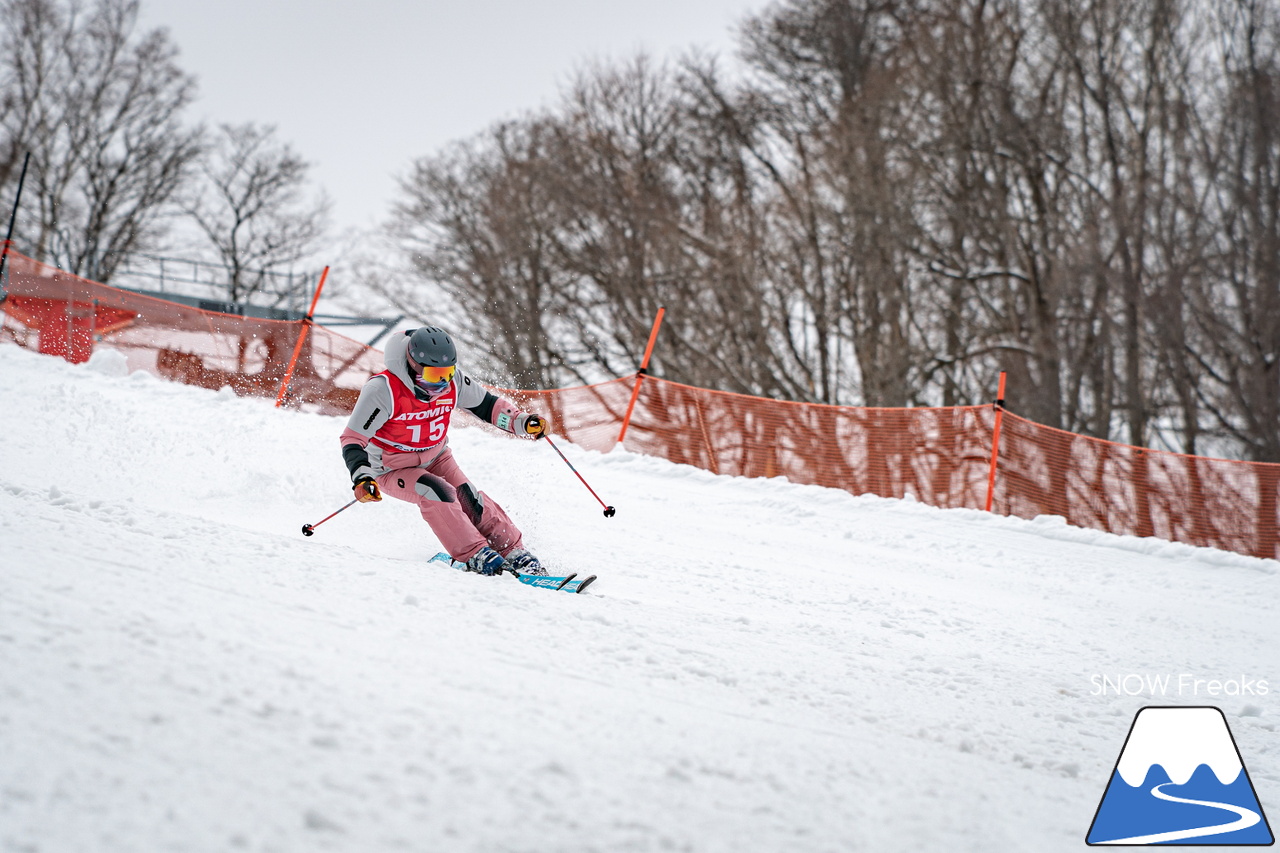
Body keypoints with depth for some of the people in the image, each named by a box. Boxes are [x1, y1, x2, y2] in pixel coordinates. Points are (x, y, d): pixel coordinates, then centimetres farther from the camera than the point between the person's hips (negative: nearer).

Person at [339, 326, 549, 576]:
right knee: (438, 493, -30)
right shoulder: (383, 389, -30)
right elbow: (352, 439, -27)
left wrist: (522, 422, -14)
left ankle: (515, 554, -1)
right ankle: (475, 556, -22)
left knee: (471, 502, -15)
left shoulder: (453, 381, -14)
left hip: (436, 459, 4)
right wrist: (362, 478, -42)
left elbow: (485, 404, 2)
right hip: (393, 469, -4)